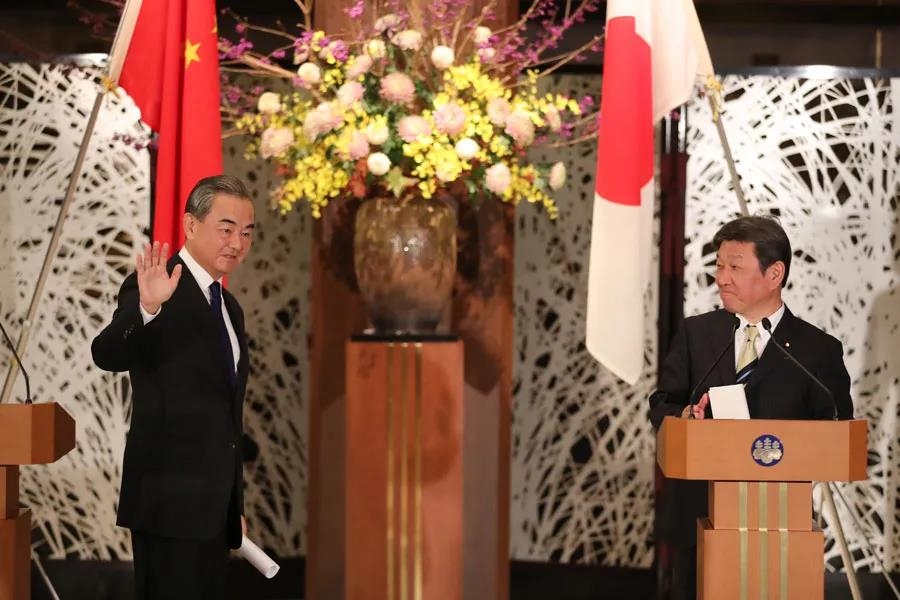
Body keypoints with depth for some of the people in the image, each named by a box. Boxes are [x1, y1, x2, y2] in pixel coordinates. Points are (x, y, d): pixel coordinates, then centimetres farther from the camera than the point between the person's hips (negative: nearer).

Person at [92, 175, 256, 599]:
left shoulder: (228, 307, 18)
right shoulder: (154, 289, -8)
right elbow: (108, 356, -26)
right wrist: (146, 308, -44)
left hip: (215, 503, 8)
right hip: (171, 499, -8)